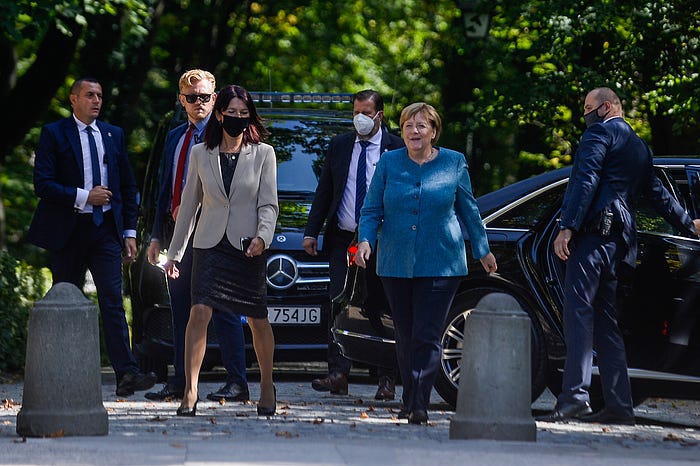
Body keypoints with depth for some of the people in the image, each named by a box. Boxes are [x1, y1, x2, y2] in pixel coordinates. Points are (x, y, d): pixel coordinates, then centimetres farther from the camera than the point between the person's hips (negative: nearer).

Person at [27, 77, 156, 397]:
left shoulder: (114, 135, 12)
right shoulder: (54, 134, 0)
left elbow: (128, 187, 15)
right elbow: (43, 184, -9)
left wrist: (130, 232, 8)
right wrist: (83, 196, -18)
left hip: (106, 229, 2)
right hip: (68, 230, -2)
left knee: (113, 301, -10)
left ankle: (126, 374, -21)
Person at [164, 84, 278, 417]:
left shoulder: (263, 154, 3)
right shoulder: (201, 154, 7)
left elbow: (269, 204, 0)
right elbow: (189, 205, 12)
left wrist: (262, 236, -19)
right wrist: (175, 252, 12)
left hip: (247, 247, 0)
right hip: (210, 243, 0)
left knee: (257, 321, 6)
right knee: (200, 312, -15)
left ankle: (267, 386, 25)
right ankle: (190, 392, -14)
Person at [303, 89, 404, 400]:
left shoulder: (397, 149, 1)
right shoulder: (339, 146, 11)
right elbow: (324, 191, 13)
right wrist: (312, 232, 5)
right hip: (343, 240, 3)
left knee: (382, 309, 2)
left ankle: (386, 380, 8)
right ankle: (338, 374, -8)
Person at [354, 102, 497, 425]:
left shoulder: (454, 163, 3)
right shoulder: (389, 163, 5)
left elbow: (469, 211, 12)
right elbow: (372, 210, 6)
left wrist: (483, 251, 18)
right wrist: (366, 240, -11)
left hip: (440, 263, -3)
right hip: (396, 263, 3)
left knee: (427, 335, -11)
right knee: (405, 337, 9)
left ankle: (418, 405, -14)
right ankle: (410, 401, 19)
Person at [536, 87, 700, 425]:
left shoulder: (601, 132, 0)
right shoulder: (640, 147, 26)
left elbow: (586, 179, -13)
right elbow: (658, 194, 35)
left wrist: (567, 227, -20)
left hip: (593, 232, -9)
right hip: (619, 241, 9)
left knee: (578, 312, -16)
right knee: (605, 321, 9)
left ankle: (574, 397, -27)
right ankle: (619, 405, 6)